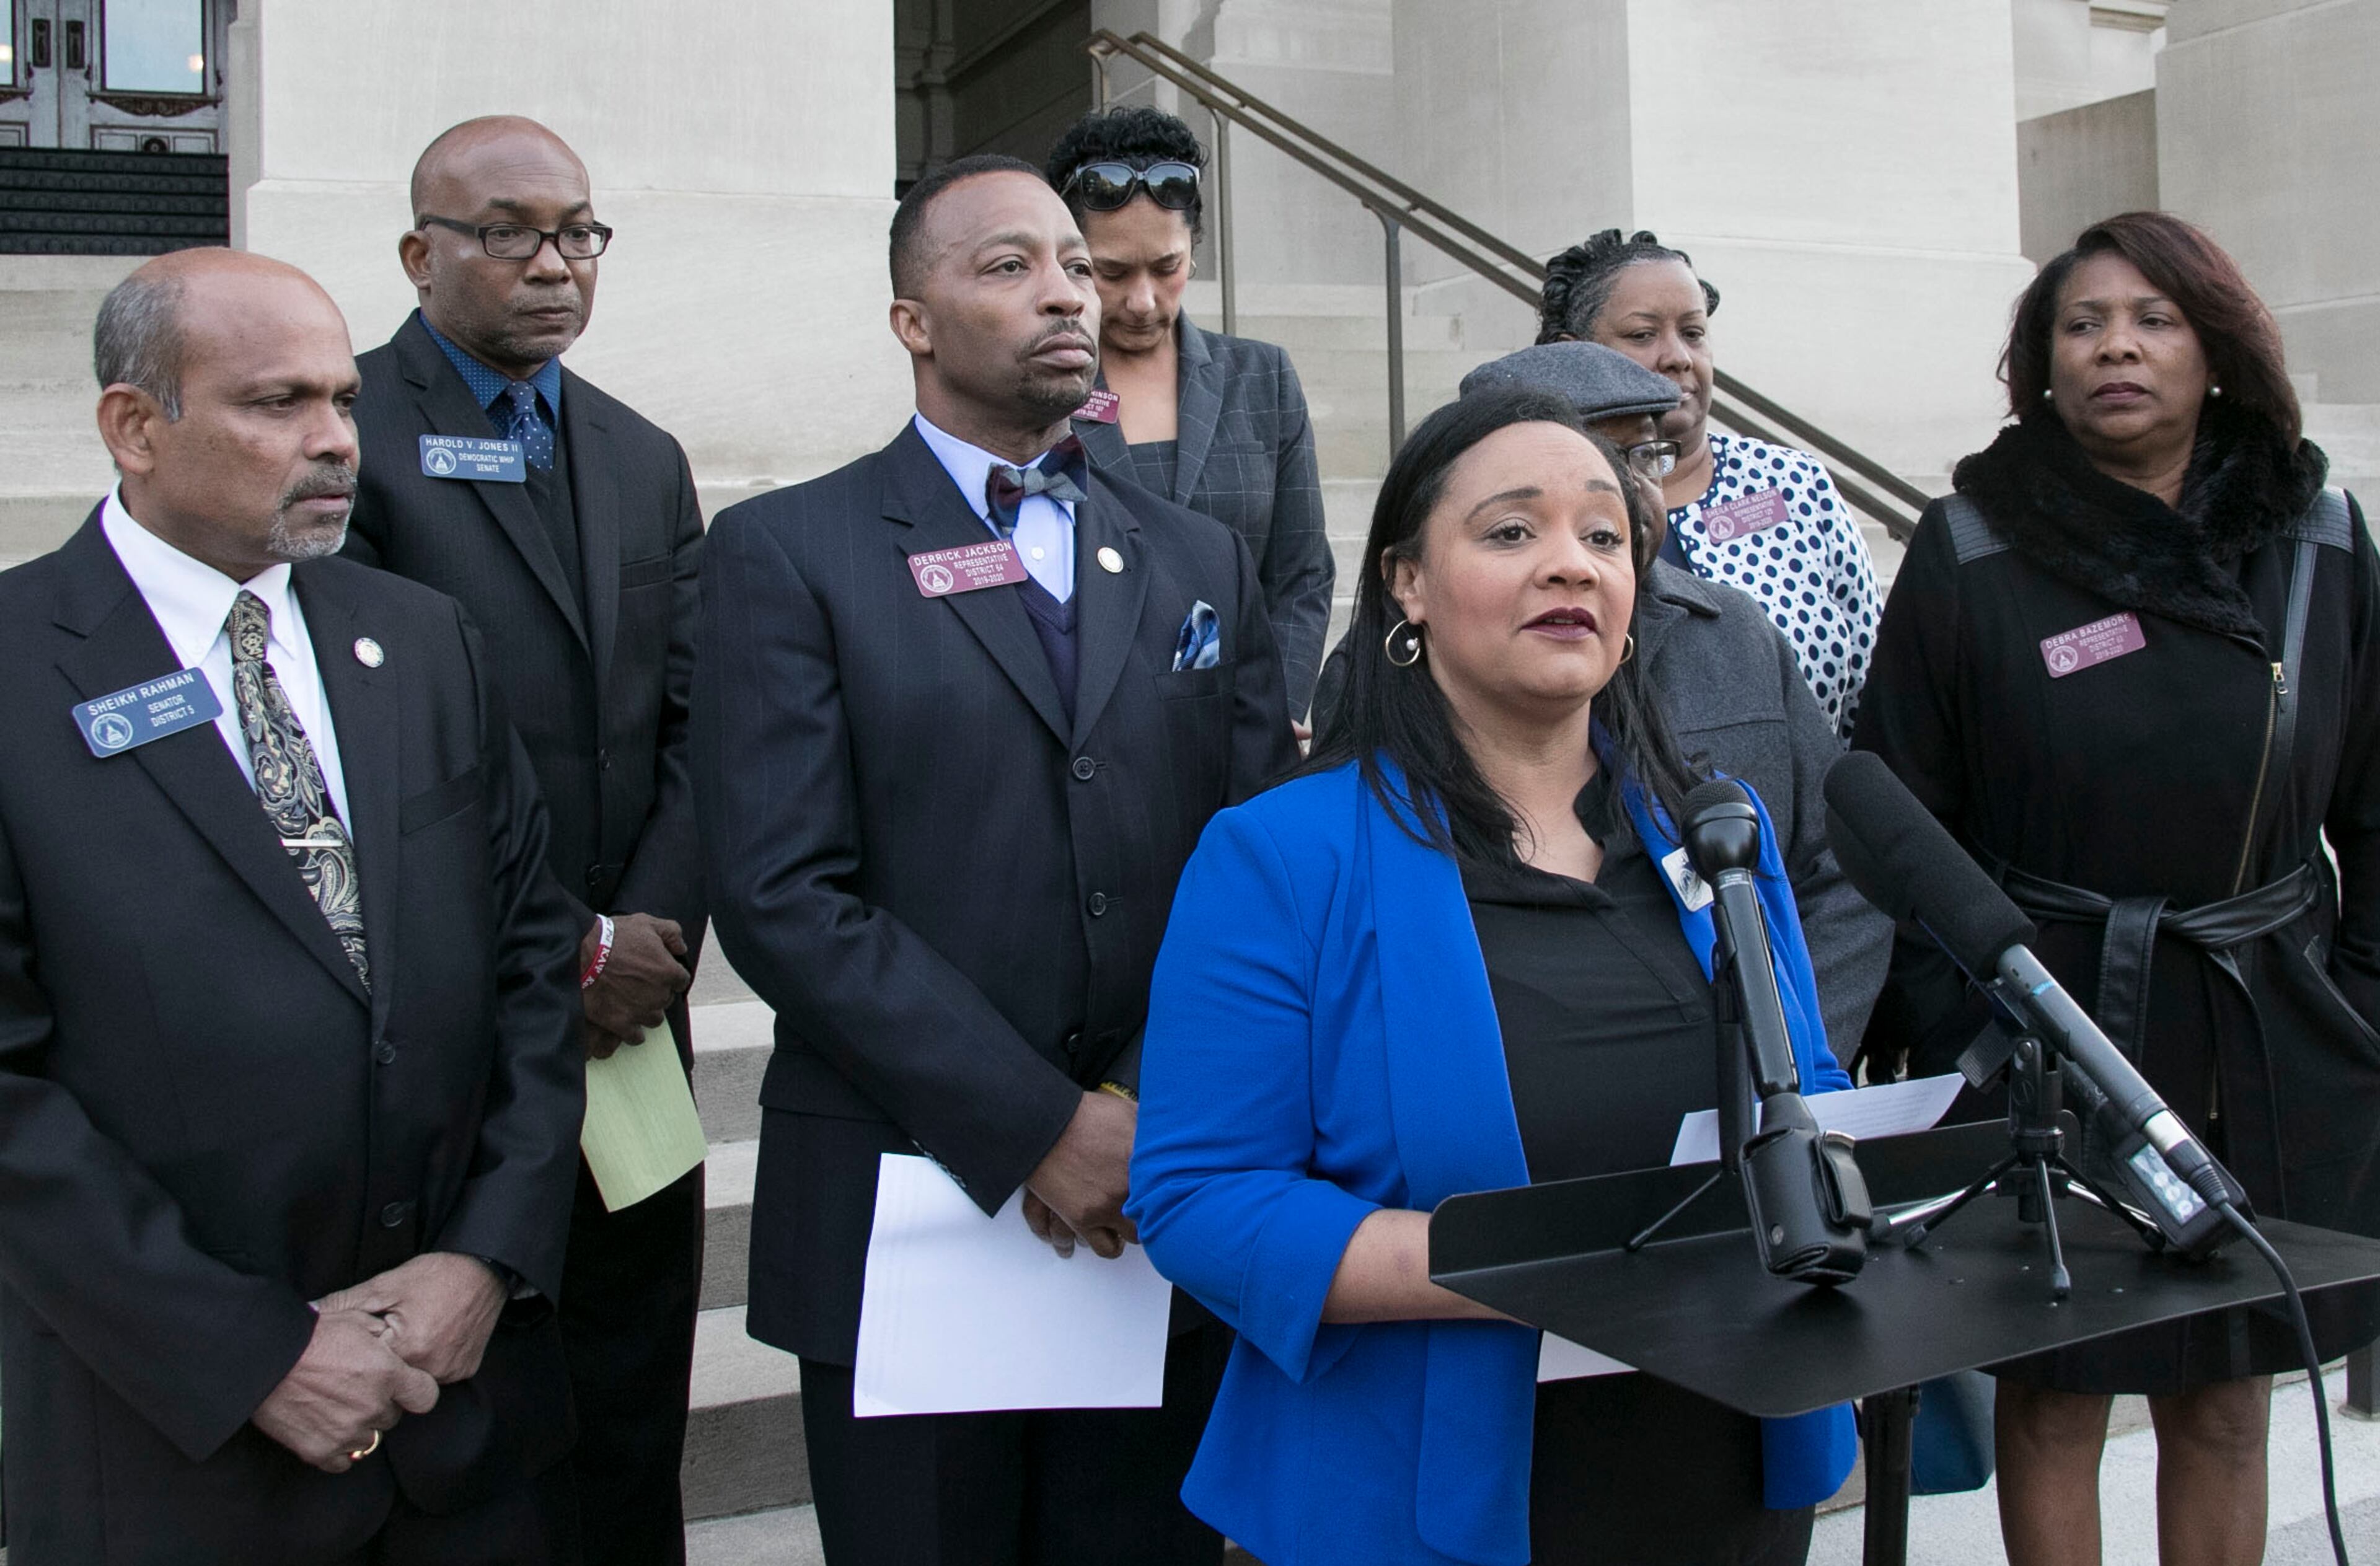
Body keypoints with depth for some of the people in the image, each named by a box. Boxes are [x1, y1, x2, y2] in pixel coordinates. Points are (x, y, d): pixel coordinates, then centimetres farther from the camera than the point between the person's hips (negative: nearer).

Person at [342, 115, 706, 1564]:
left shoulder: (646, 461, 13)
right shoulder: (347, 437, -7)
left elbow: (695, 728, 7)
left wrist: (652, 939, -8)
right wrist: (571, 952, -13)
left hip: (629, 1014, 5)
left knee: (632, 1437, 15)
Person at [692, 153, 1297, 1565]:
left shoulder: (1202, 561, 11)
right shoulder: (788, 552, -2)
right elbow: (783, 896, -11)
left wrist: (1146, 1108, -10)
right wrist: (1035, 1129, -15)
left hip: (1161, 1206, 3)